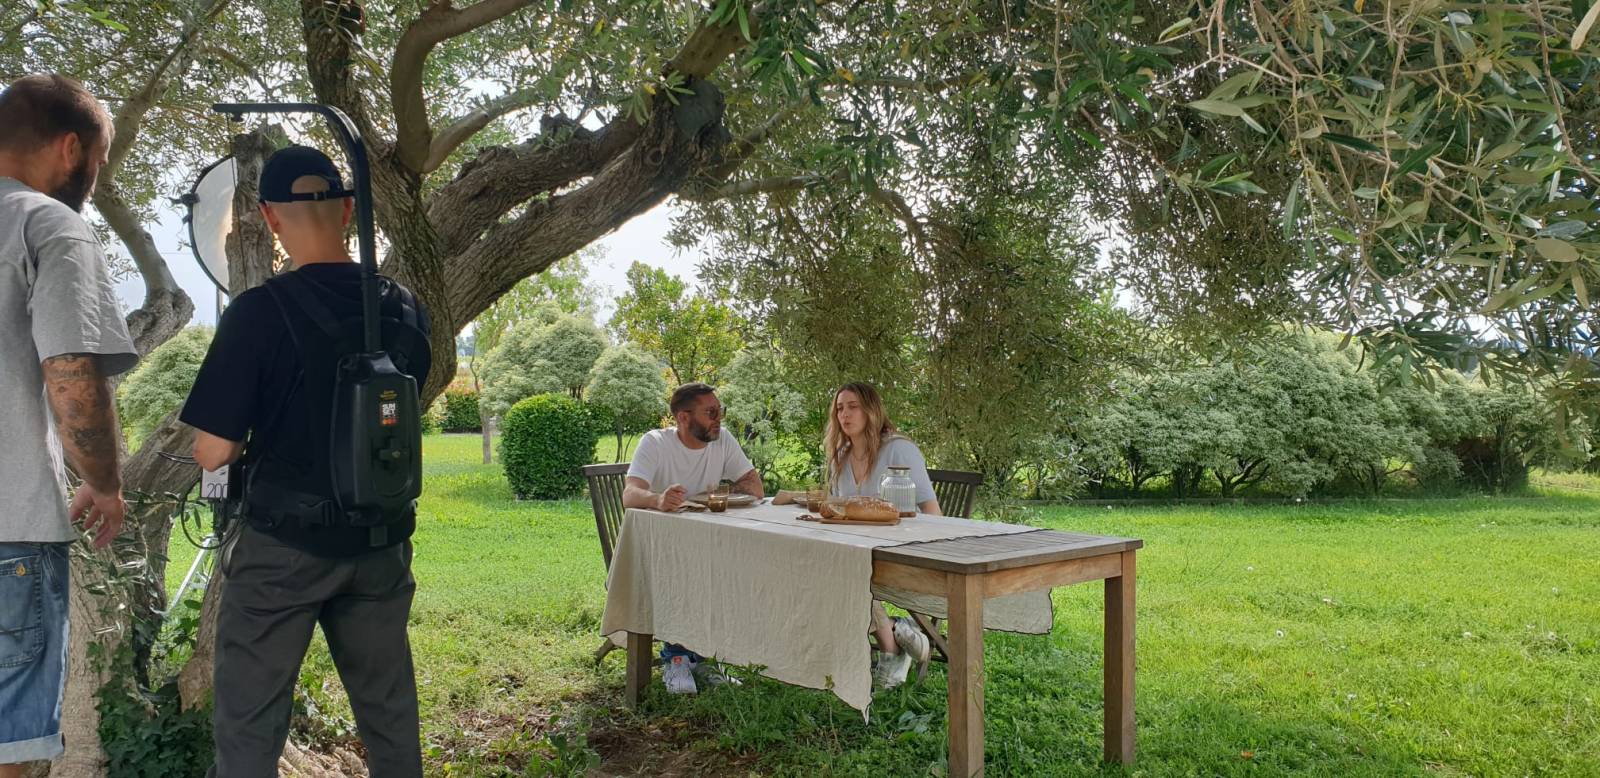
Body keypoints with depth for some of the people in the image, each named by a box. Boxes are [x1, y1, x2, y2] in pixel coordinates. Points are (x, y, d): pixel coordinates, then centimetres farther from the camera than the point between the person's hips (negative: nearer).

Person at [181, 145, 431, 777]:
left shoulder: (259, 311, -15)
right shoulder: (406, 310, 1)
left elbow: (212, 453, -14)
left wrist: (251, 440, 8)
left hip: (284, 544, -5)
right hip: (382, 543, 5)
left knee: (247, 725, 8)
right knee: (391, 719, 15)